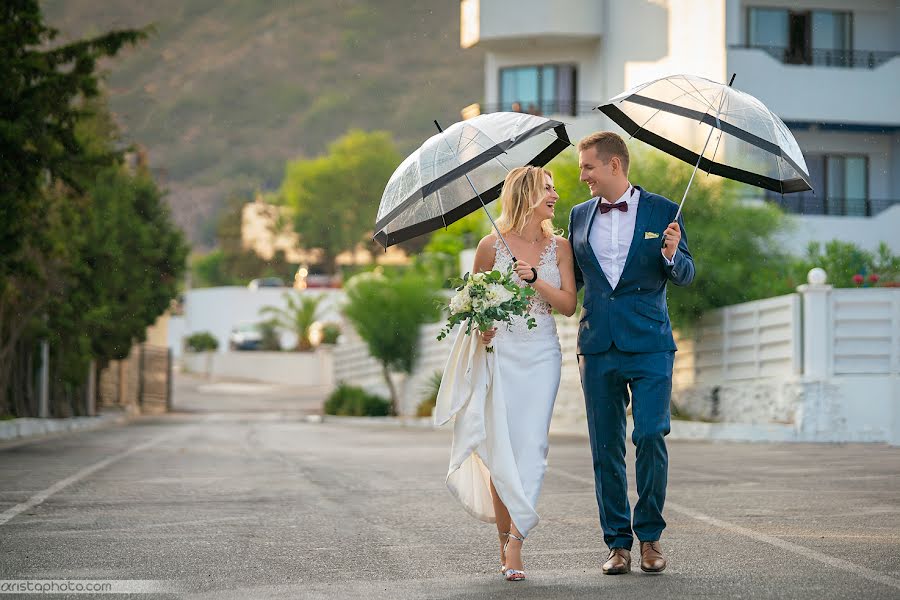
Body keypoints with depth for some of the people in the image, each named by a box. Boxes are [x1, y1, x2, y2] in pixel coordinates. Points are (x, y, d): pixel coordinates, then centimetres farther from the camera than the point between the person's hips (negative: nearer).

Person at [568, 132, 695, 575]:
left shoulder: (662, 211, 3)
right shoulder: (579, 216, 13)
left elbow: (686, 276, 4)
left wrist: (672, 256, -18)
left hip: (649, 346, -3)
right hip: (598, 347, 3)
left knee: (650, 437, -11)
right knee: (605, 447, 3)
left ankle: (650, 536, 5)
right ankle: (618, 543, 12)